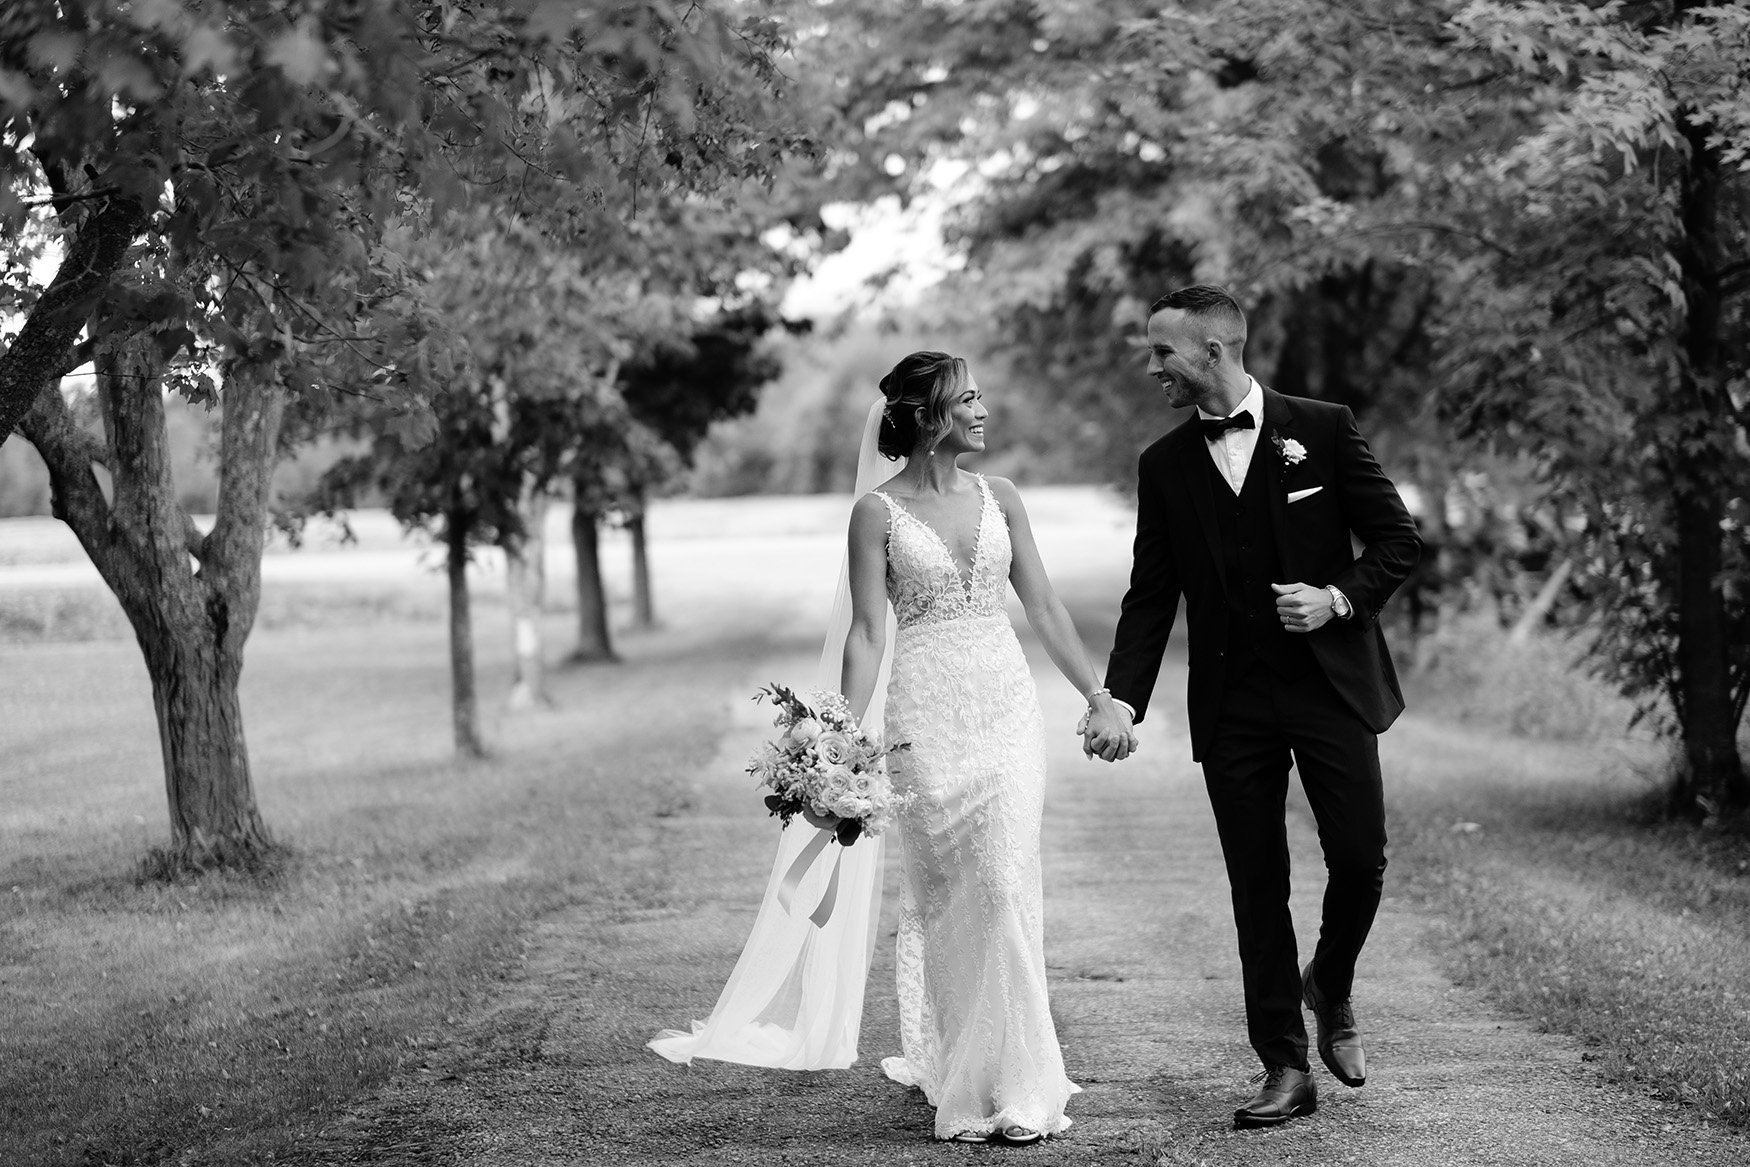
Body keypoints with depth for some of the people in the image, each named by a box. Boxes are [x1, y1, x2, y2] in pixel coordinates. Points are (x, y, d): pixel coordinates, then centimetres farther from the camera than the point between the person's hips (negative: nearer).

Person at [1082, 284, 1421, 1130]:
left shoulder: (1323, 430, -1)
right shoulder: (1165, 465, 7)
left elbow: (1398, 538, 1)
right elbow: (1151, 594, 6)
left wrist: (1340, 598, -15)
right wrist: (1122, 699, -5)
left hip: (1328, 681, -2)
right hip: (1230, 702, 2)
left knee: (1360, 861, -4)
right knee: (1256, 885, 2)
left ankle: (1330, 990, 27)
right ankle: (1285, 1067, 10)